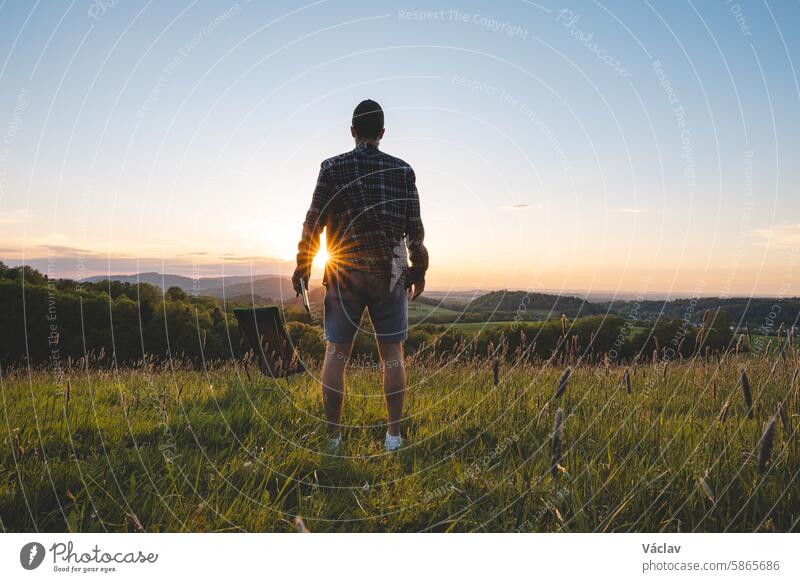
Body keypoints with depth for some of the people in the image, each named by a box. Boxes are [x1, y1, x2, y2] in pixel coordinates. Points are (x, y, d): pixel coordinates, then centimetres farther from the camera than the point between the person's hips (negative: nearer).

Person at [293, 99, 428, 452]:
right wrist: (419, 270, 12)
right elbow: (415, 227, 2)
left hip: (344, 272, -1)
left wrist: (302, 266, 8)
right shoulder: (402, 170, 3)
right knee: (392, 353, 7)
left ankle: (332, 435, 8)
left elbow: (313, 222, -2)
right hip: (390, 273, 1)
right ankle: (394, 434, 9)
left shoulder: (332, 168, 0)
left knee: (336, 352, 6)